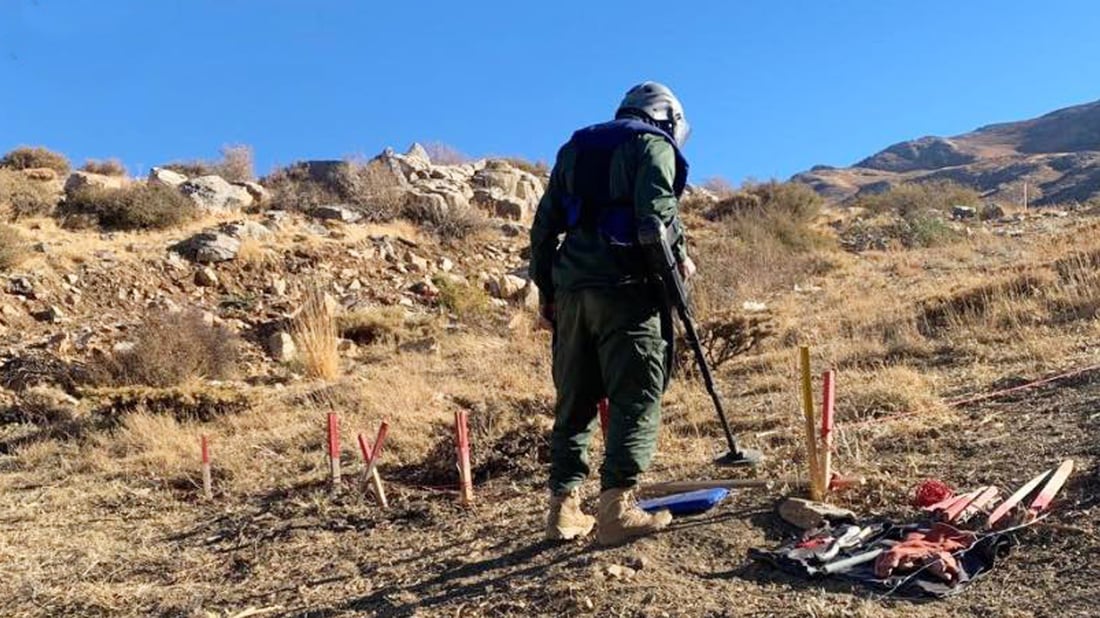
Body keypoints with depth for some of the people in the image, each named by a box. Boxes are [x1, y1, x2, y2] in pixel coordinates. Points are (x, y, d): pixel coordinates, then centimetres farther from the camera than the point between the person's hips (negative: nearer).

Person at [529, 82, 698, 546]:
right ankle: (616, 506, -6)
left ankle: (563, 507, 12)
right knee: (636, 397, -1)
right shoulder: (654, 144, 5)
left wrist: (546, 288, 20)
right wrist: (679, 255, 2)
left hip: (572, 289, 6)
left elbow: (544, 223, 19)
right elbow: (656, 208, -14)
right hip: (626, 287, -6)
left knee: (574, 401, 10)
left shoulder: (576, 146, 24)